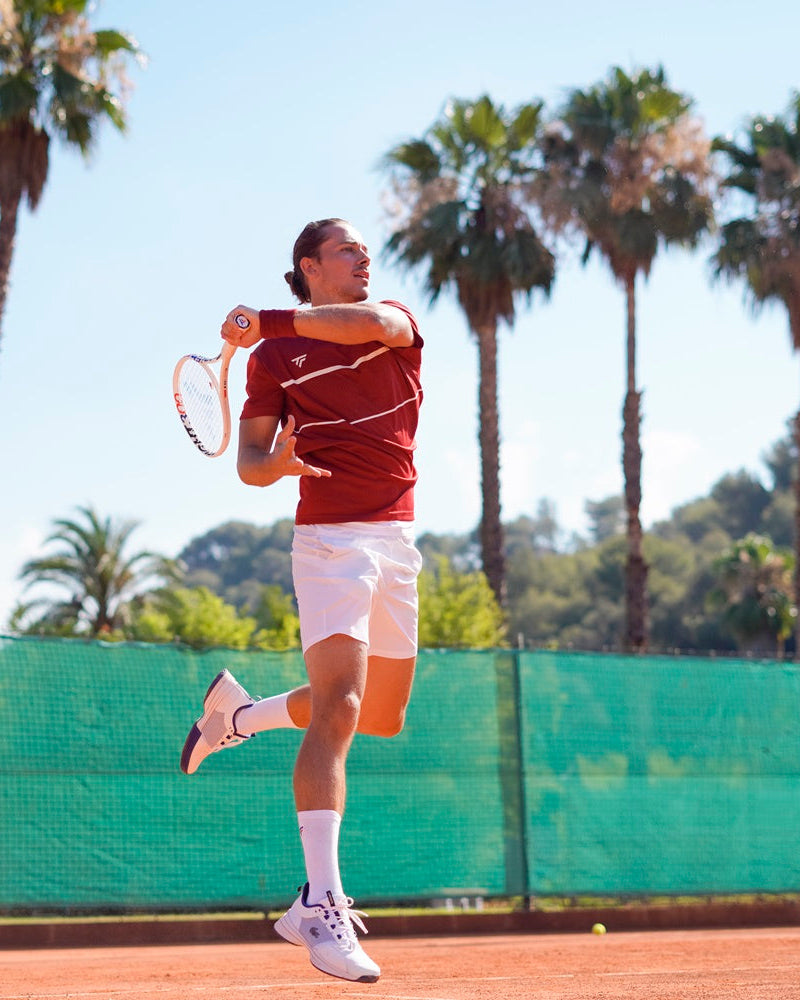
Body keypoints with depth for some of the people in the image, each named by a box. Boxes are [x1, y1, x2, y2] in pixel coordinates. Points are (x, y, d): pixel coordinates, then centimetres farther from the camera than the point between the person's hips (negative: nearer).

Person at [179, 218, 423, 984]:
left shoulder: (395, 320, 9)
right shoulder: (274, 359, 3)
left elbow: (374, 324, -17)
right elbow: (249, 464, 2)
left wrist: (270, 320, -24)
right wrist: (280, 462, -22)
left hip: (397, 541, 5)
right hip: (330, 540, -5)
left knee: (382, 717, 17)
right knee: (337, 709, -20)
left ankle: (241, 713, 39)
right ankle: (322, 905, -24)